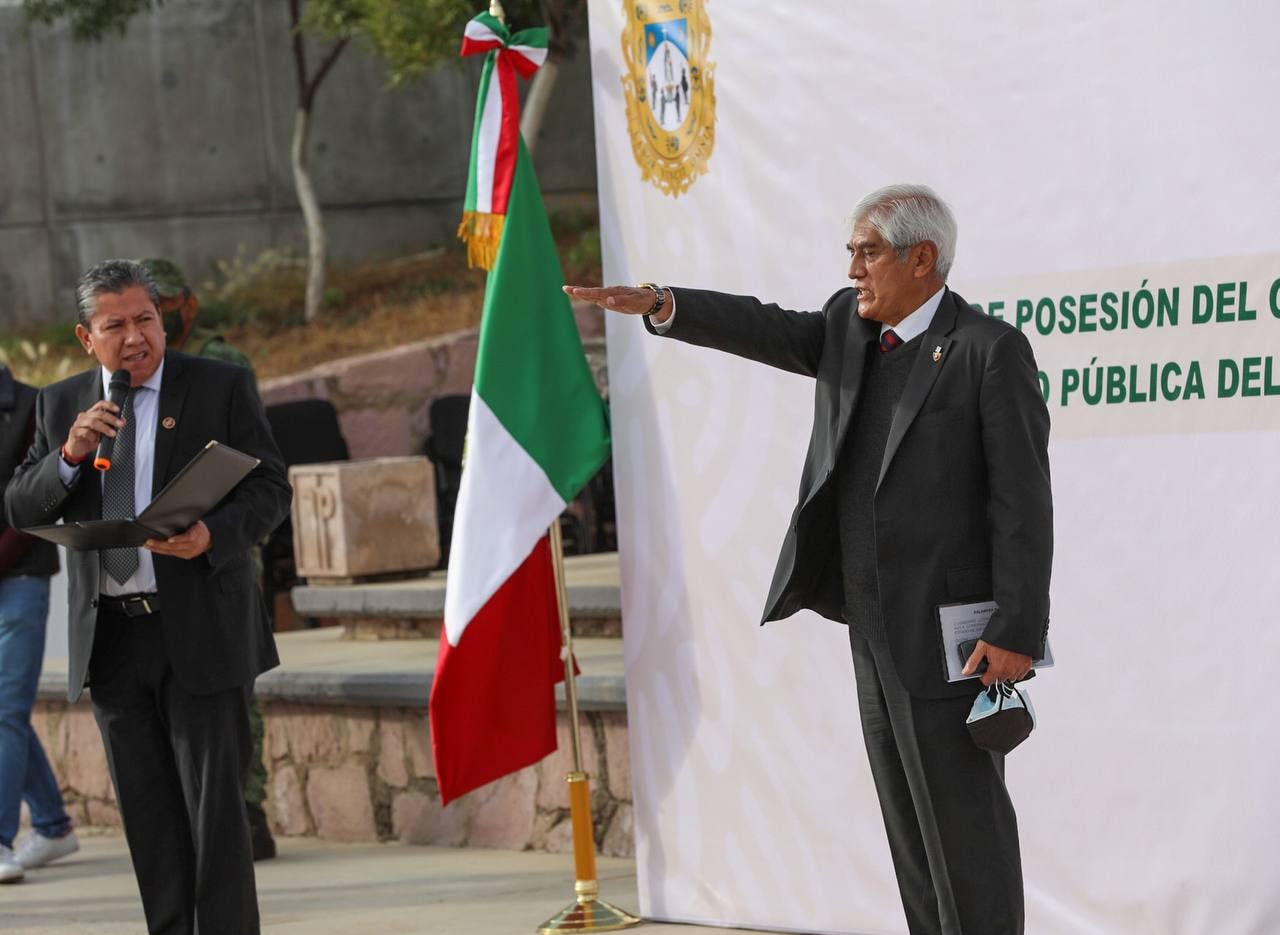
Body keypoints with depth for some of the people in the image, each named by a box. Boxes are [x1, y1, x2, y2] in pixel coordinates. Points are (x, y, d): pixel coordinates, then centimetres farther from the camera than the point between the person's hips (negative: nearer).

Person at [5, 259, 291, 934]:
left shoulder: (222, 387, 1)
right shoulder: (60, 405, 10)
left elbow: (269, 488, -3)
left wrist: (212, 535, -22)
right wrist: (70, 455, -14)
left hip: (199, 630, -4)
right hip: (109, 637, 4)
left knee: (214, 806, -4)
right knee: (147, 815, 9)